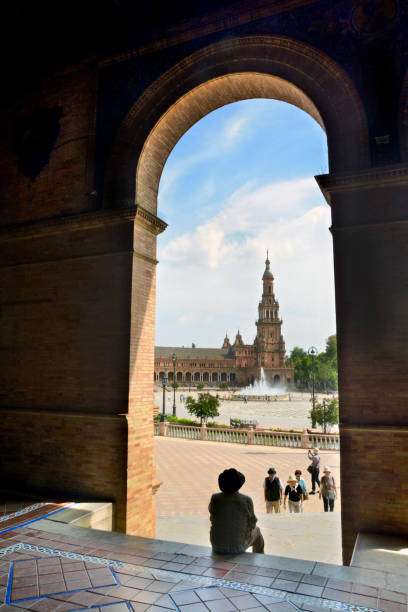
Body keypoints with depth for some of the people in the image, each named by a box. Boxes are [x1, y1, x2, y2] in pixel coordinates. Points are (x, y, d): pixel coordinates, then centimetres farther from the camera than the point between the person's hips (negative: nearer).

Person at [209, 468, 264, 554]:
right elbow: (252, 526, -4)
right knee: (256, 530, 27)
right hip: (238, 547, -2)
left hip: (216, 546, 2)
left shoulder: (215, 498, -13)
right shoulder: (246, 500, -18)